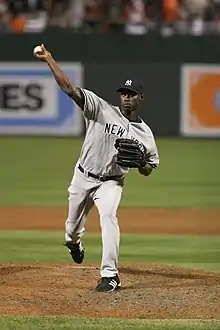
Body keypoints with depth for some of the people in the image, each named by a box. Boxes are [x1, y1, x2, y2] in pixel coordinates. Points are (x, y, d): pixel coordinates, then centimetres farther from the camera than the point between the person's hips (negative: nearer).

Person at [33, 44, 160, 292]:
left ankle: (110, 275, -28)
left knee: (109, 216, -28)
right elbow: (69, 88, -19)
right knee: (73, 225, 16)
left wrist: (139, 162, -17)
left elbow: (148, 171, 8)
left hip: (111, 182, -1)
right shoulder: (102, 110, -10)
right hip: (82, 178, 1)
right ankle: (73, 243, 55)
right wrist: (49, 60, -29)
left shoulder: (144, 134, -4)